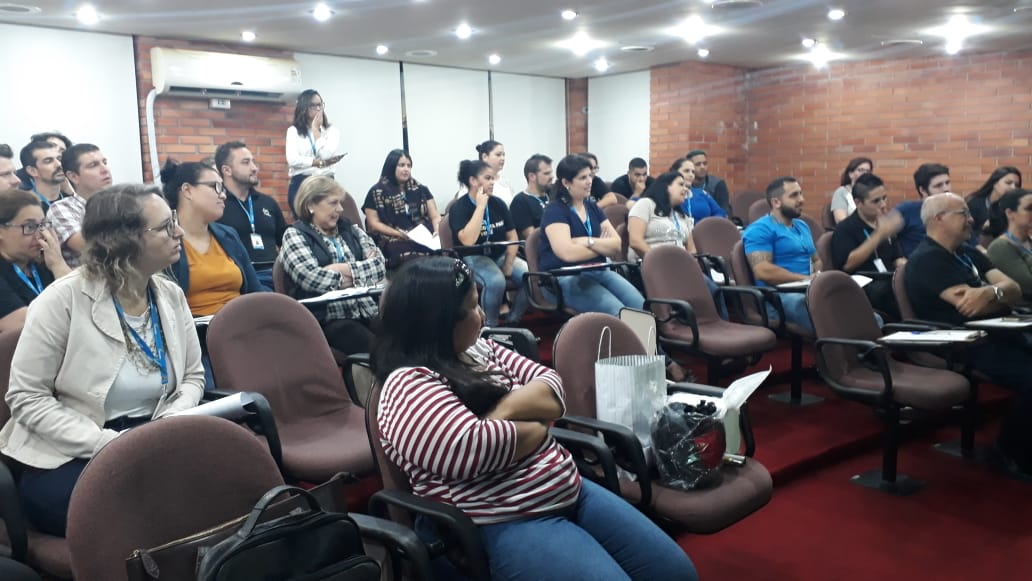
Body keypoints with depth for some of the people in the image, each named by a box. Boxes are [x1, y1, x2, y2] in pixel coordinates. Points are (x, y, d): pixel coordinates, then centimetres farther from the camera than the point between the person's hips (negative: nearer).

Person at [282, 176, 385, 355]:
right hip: (330, 319, -5)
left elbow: (380, 264, 7)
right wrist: (362, 274, -5)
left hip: (368, 311, 5)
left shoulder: (350, 229, 18)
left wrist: (348, 269, -8)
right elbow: (311, 277, -13)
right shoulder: (295, 235, 3)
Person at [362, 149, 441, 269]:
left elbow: (435, 216, 14)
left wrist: (438, 231, -9)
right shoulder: (377, 192, 8)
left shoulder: (420, 189, 20)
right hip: (393, 241, -3)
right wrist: (399, 234, -10)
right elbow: (374, 224, 3)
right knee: (413, 259, -38)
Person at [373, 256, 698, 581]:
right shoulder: (409, 385, -15)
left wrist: (508, 409, -14)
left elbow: (551, 386, 7)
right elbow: (473, 447, -29)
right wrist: (537, 427, -10)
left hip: (570, 492, 8)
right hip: (502, 524, -8)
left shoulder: (481, 349, 10)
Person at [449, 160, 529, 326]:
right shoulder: (459, 207, -12)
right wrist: (480, 206, -25)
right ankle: (490, 326, -16)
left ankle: (512, 321, 1)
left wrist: (508, 264, -5)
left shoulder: (498, 203, 5)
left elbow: (512, 236, 9)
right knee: (496, 281, -36)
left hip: (500, 255, 6)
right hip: (473, 258, -6)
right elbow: (468, 241, -29)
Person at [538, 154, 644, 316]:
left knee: (641, 307, -18)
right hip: (565, 277, -6)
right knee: (618, 313, -29)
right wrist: (603, 247, -3)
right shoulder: (555, 211, -4)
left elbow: (617, 246, 8)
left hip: (598, 271, 7)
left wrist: (588, 242, -12)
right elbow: (568, 253, -20)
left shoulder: (593, 208, 16)